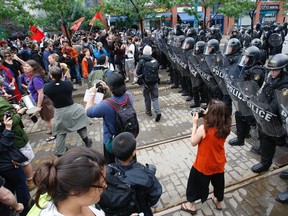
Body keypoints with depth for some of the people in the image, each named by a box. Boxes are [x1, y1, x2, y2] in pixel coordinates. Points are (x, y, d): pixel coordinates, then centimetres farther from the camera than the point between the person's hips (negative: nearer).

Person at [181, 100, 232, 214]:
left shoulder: (203, 129, -31)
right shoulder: (224, 128, -15)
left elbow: (193, 142, -16)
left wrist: (195, 124, -15)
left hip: (203, 165, -4)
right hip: (219, 164, 5)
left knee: (195, 182, 20)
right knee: (218, 182, 30)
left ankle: (191, 205, 40)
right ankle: (218, 202, 55)